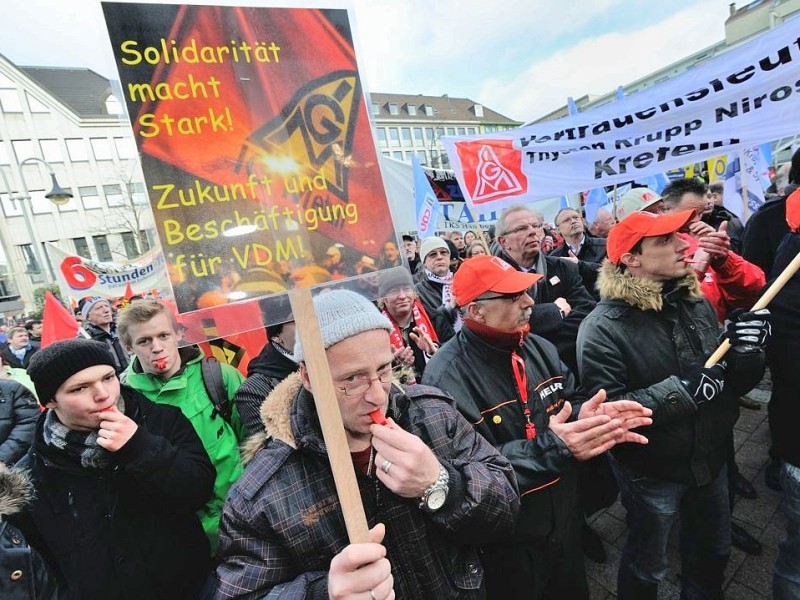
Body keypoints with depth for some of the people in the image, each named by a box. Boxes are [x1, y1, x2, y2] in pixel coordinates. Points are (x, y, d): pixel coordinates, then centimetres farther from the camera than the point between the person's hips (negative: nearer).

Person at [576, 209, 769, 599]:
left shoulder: (696, 303, -4)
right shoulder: (602, 328, -24)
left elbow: (736, 383, 3)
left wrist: (747, 353, -17)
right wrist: (680, 390, -31)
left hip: (712, 461, 6)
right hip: (651, 473, -6)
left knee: (713, 555, 31)